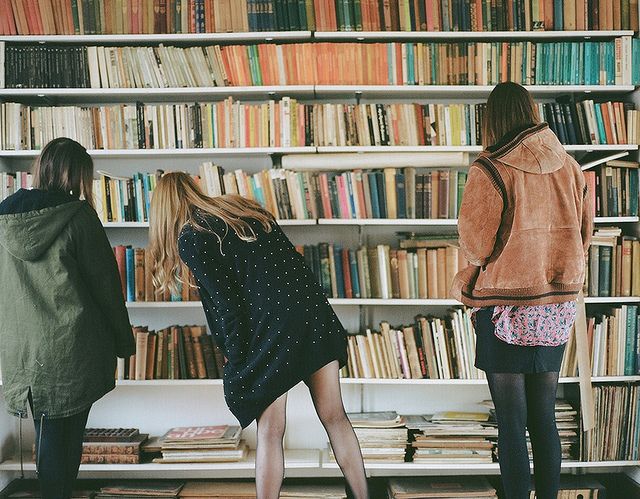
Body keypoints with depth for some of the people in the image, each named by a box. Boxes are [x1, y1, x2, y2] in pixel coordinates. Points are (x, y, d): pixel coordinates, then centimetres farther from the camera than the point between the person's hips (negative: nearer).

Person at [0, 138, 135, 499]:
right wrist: (124, 341, 2)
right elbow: (106, 283, -8)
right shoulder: (78, 215, -11)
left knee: (47, 433, 16)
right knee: (68, 434, 8)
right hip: (73, 346, -4)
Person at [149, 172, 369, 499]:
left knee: (270, 431, 6)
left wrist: (236, 364, 0)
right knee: (334, 416, 14)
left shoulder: (189, 238, 2)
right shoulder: (243, 206, 20)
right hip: (312, 306, 6)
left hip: (271, 324, -6)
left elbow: (226, 303, -7)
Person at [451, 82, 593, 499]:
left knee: (511, 423, 6)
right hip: (558, 308, 5)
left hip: (507, 311, -5)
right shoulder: (569, 166, 2)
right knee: (544, 419, 16)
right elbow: (584, 235, 8)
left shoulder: (490, 171, -14)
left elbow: (474, 244, -11)